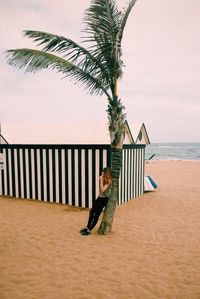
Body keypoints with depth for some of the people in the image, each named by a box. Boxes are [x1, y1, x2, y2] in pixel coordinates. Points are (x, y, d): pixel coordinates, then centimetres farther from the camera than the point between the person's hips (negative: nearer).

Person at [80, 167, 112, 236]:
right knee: (91, 212, 9)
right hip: (99, 197, 7)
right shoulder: (102, 178, 1)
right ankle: (87, 227, 23)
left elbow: (102, 190, -28)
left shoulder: (109, 181, -18)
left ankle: (89, 230, 5)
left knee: (96, 215, -4)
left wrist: (101, 180, -25)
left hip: (104, 199, -7)